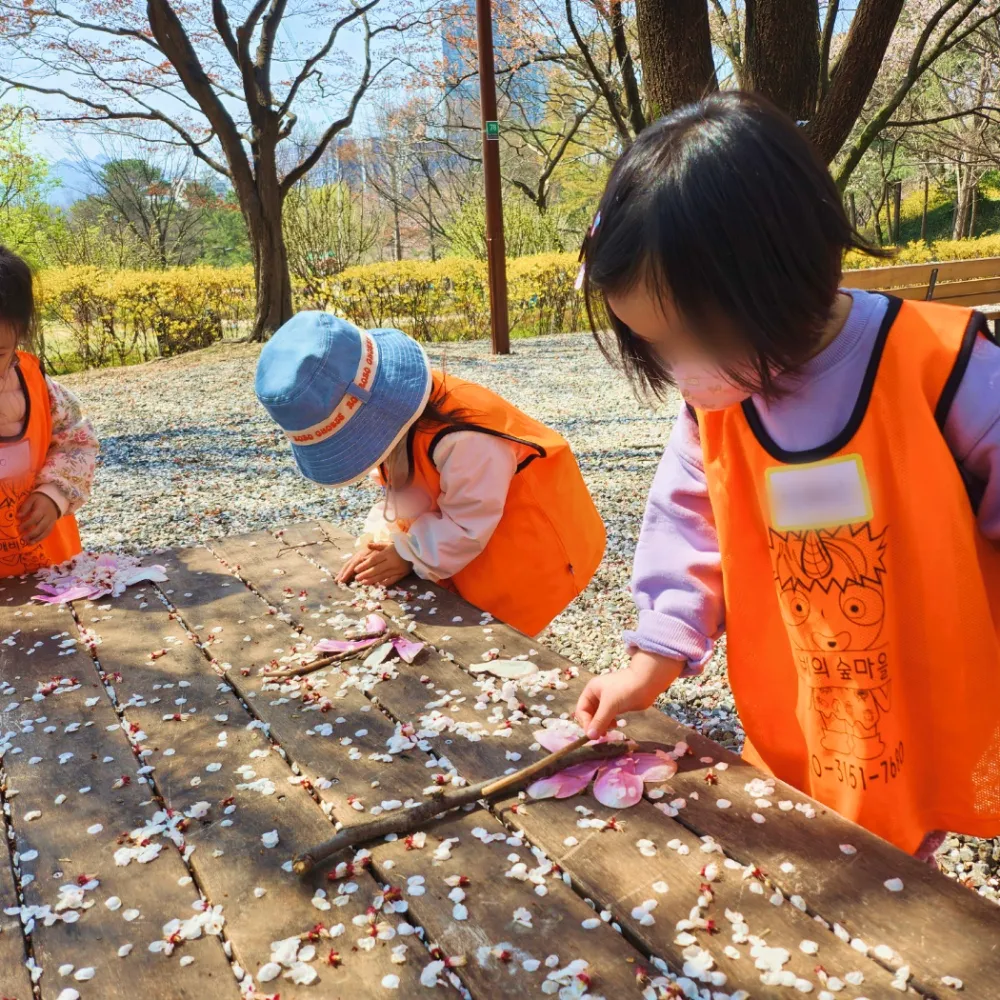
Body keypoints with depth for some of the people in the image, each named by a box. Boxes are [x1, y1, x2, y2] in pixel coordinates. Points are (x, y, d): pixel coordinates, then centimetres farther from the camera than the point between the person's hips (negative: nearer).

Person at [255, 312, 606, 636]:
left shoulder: (463, 438, -37)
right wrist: (382, 538, -11)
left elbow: (468, 525, -26)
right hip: (477, 539, 8)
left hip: (528, 546, -8)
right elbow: (405, 487, 3)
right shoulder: (392, 407, -9)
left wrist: (408, 556, -17)